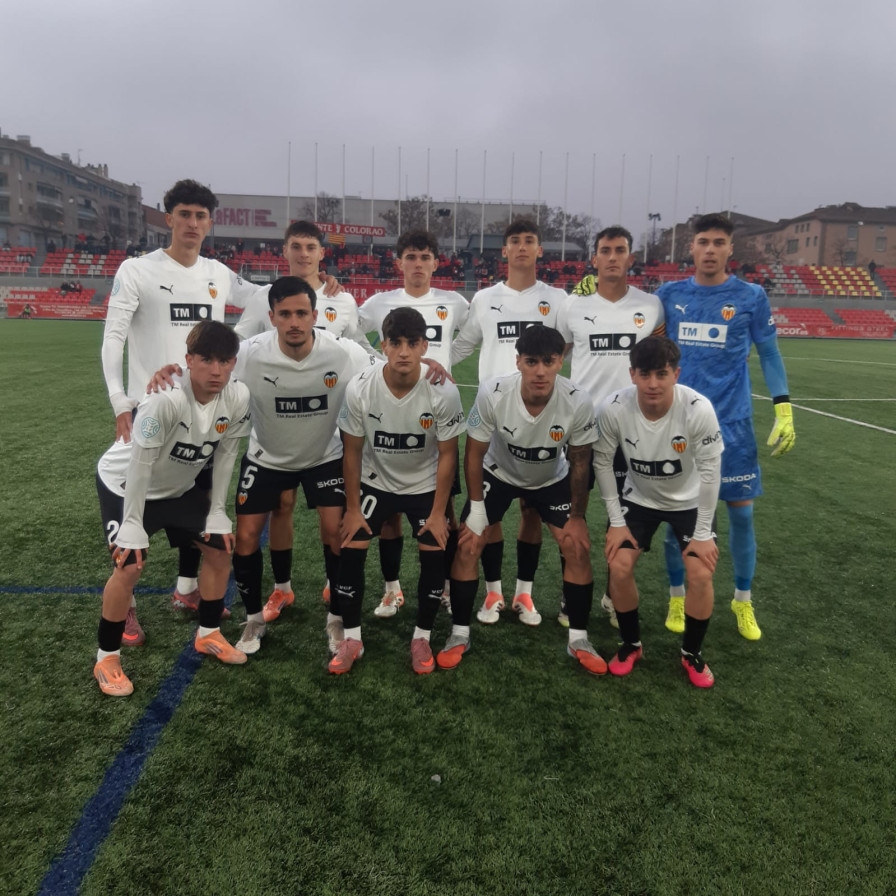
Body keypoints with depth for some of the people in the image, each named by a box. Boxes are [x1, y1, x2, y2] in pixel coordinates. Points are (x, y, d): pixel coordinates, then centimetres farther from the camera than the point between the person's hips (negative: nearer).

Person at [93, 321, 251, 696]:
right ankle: (106, 658, 6)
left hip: (180, 486, 6)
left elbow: (226, 454, -8)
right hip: (125, 483, -6)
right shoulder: (165, 400, -38)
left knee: (220, 549, 5)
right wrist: (132, 523, -22)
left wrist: (216, 510, -4)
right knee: (130, 565, -16)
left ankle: (208, 634, 26)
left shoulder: (238, 397, -21)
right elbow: (140, 463, -28)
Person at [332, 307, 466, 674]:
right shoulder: (359, 388, -24)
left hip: (425, 485, 0)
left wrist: (438, 513, -11)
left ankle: (422, 639, 16)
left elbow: (447, 455, -14)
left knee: (435, 556, -7)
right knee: (350, 551, -6)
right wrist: (353, 508, -7)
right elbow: (352, 451, -10)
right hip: (374, 482, 1)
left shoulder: (444, 391, -26)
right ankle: (352, 640, 13)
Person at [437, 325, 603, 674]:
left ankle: (578, 639, 11)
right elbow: (474, 453, -18)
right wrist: (476, 509, -15)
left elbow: (579, 462, -14)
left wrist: (577, 516, -6)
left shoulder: (578, 403, -32)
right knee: (467, 545, -9)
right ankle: (459, 634, 9)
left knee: (577, 548, -8)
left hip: (552, 478, 1)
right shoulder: (492, 393, -34)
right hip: (498, 473, 0)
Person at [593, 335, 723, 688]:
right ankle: (631, 645, 17)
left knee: (701, 575, -13)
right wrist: (616, 522, -11)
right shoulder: (613, 408, -28)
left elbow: (710, 470, -20)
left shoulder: (699, 410, -32)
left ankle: (692, 653, 15)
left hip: (689, 501, -1)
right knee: (619, 568, -10)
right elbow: (602, 463, -14)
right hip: (639, 498, 1)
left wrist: (703, 533, -16)